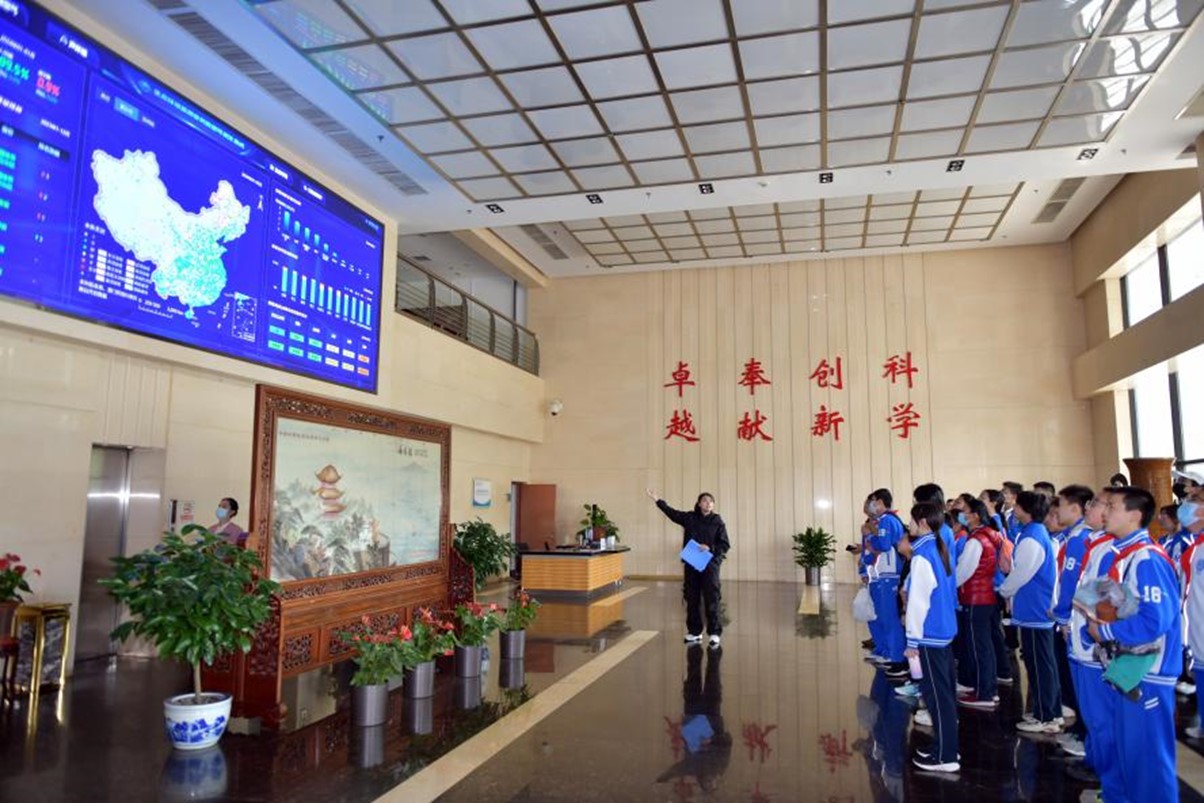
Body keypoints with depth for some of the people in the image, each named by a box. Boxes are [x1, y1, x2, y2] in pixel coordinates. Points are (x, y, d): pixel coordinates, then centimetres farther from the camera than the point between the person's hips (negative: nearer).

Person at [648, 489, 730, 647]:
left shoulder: (718, 522, -2)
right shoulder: (689, 518, 6)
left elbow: (725, 545, -3)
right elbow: (671, 513, 12)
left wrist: (709, 548, -16)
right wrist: (658, 500, 9)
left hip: (710, 565, -3)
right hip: (691, 564, 3)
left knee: (711, 600, -5)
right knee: (692, 600, 9)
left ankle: (714, 633, 3)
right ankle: (694, 632, 20)